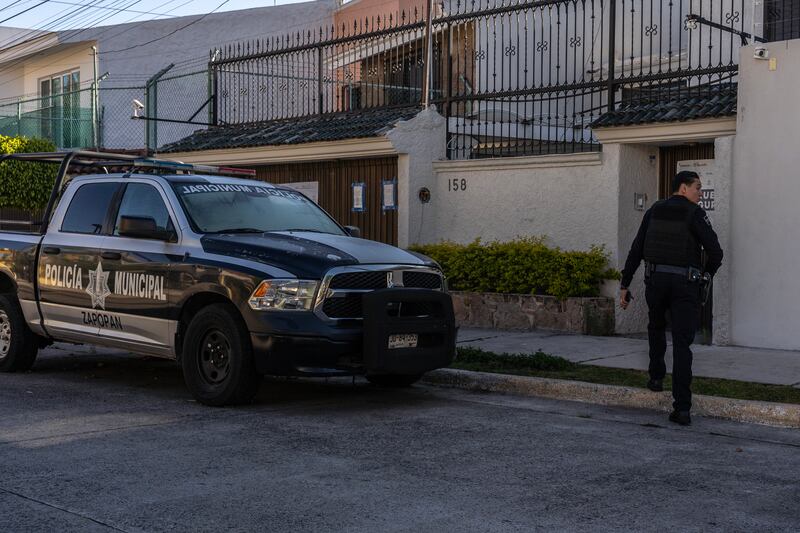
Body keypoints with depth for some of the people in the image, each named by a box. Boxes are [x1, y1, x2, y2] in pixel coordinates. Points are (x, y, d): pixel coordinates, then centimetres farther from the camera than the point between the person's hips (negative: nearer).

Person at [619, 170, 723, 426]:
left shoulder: (654, 212, 11)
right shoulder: (695, 214, -2)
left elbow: (636, 250, 8)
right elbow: (715, 251, -10)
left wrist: (624, 285, 10)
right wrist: (707, 273, 11)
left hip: (656, 280, 3)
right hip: (685, 282, -3)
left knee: (656, 328, 32)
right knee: (682, 344, -4)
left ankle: (657, 376, 32)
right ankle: (682, 408, -8)